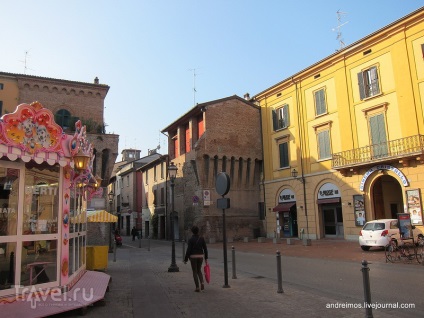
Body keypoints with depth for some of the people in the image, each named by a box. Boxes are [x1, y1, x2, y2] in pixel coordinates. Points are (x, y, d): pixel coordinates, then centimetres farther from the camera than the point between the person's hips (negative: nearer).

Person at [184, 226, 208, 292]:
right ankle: (202, 283, -3)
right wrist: (206, 258, 8)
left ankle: (197, 288, 5)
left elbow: (188, 250, -12)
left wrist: (185, 259, -4)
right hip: (200, 256, 3)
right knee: (199, 270, 20)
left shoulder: (191, 239, -10)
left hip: (193, 257, -3)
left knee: (195, 272, 8)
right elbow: (205, 249, 1)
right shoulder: (202, 238, 1)